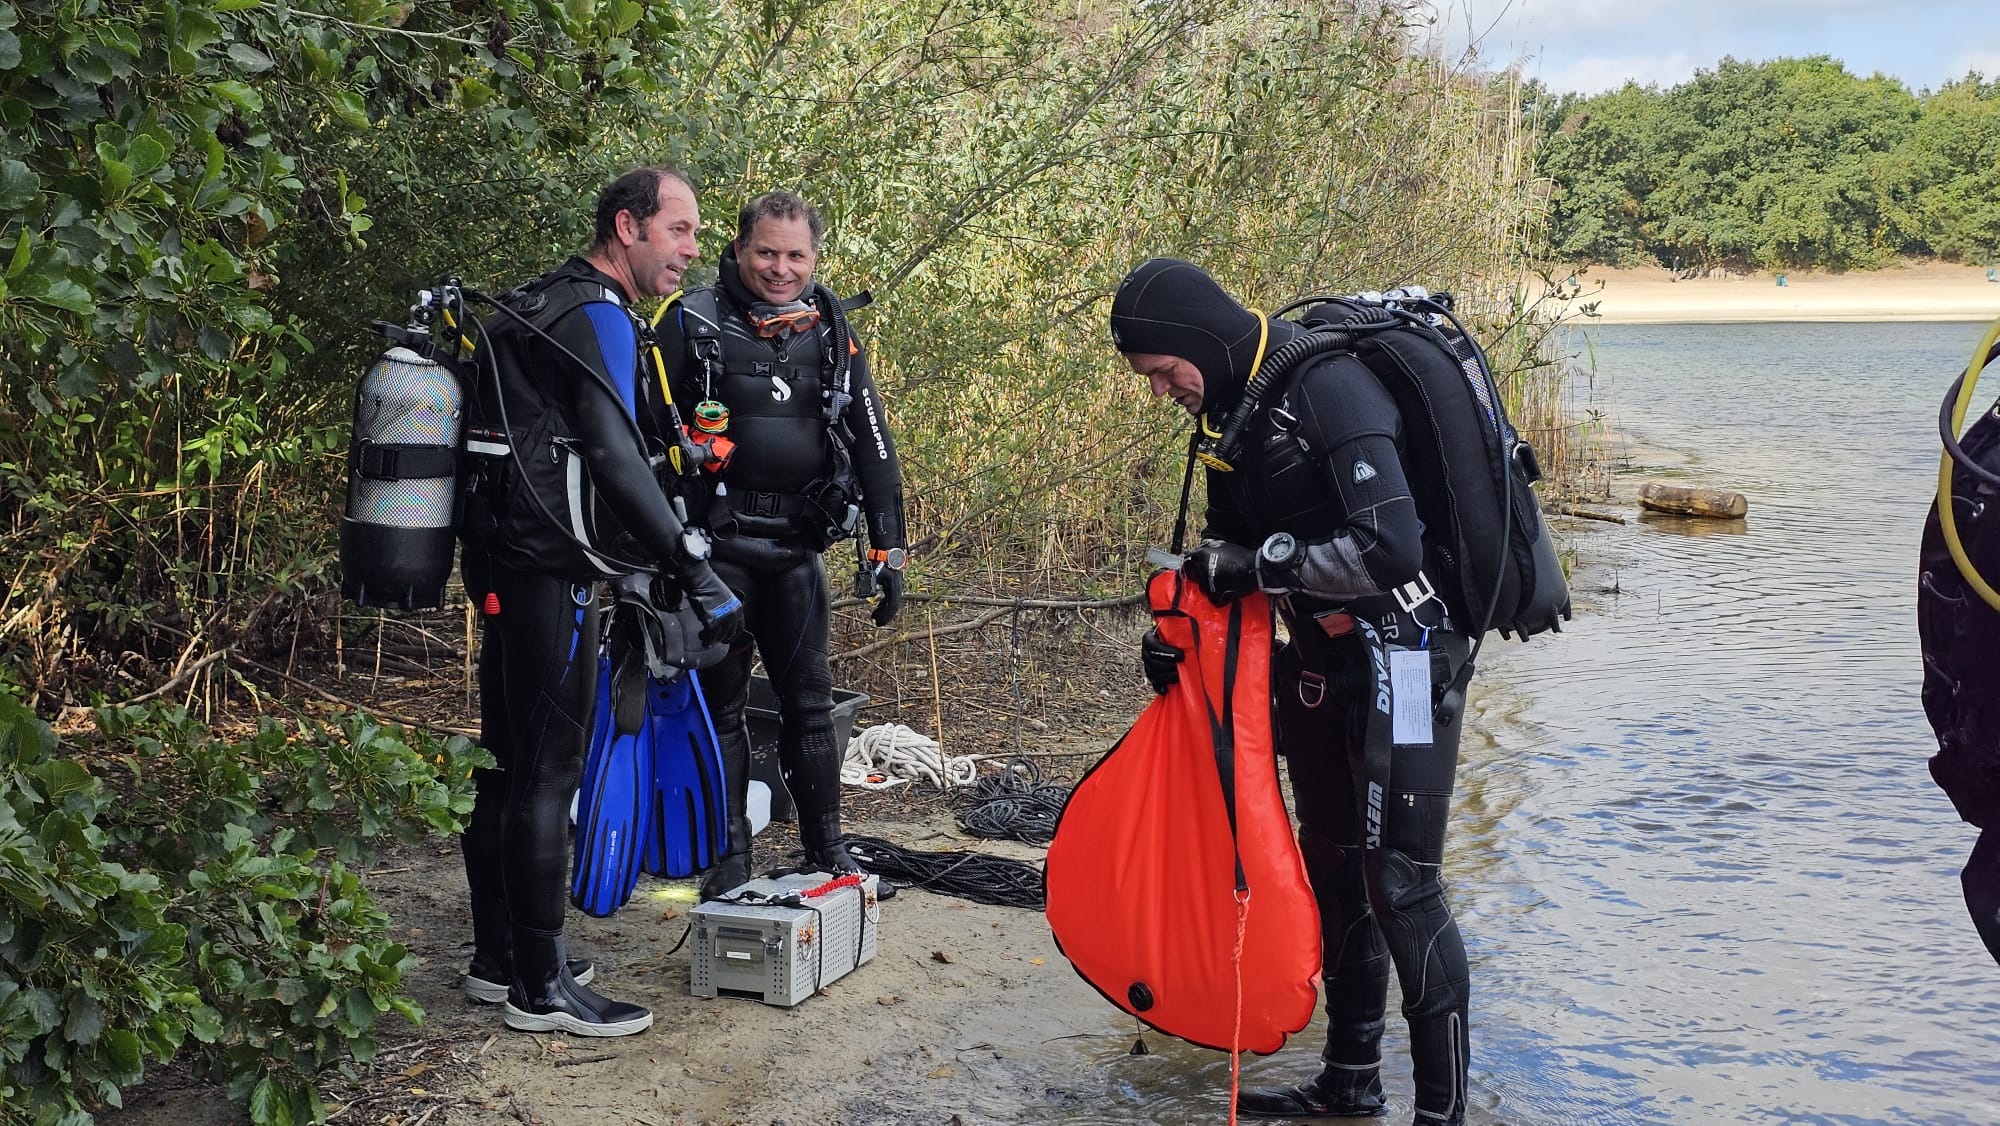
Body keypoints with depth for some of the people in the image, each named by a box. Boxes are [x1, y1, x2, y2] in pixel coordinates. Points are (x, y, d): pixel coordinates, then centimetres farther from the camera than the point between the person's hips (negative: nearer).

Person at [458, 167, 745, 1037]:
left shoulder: (544, 303, 17)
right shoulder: (598, 317, -15)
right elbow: (616, 463, -27)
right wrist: (698, 576, -28)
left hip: (503, 564, 10)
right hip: (550, 573, -10)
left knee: (507, 762, 14)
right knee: (547, 773, -5)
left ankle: (498, 958, 24)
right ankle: (539, 987, 1)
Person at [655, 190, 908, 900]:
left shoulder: (831, 333, 7)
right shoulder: (694, 324, -5)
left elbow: (873, 442, 9)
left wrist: (889, 548, 5)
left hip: (797, 548, 3)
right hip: (715, 545, -3)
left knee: (811, 702, 8)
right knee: (721, 704, 4)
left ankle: (827, 849, 19)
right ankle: (730, 859, 14)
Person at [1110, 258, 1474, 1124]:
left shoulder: (1329, 388, -23)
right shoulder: (1234, 405, 5)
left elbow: (1390, 549, -31)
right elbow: (1228, 541, 18)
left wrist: (1262, 563, -22)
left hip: (1397, 654, -9)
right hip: (1318, 661, 9)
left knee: (1398, 884, -7)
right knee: (1331, 867, 16)